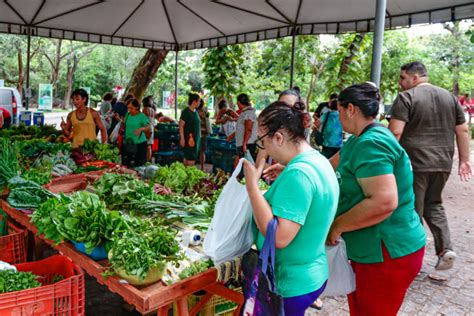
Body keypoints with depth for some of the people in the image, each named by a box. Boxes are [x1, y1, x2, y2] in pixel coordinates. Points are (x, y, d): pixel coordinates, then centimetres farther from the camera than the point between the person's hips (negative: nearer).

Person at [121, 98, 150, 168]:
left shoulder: (141, 116, -6)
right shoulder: (127, 114, 10)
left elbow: (148, 127, -10)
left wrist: (141, 128, -26)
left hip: (139, 143, -5)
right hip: (127, 143, 5)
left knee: (138, 165, -4)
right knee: (125, 163, 5)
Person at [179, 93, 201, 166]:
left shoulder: (195, 112, 13)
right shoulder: (186, 112, -11)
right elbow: (181, 125, -15)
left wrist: (199, 136, 18)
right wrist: (182, 138, -19)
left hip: (196, 138, 8)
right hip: (188, 139, -8)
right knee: (190, 158, -9)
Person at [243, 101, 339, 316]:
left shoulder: (297, 173, -27)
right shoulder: (318, 160, 3)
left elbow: (279, 237, -30)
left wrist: (251, 184, -26)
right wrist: (281, 179, 5)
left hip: (290, 284, -8)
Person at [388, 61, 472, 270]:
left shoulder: (406, 97, -7)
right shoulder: (449, 97, 12)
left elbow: (395, 132, -17)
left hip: (414, 164, -6)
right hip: (443, 164, 6)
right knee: (433, 205, 21)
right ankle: (445, 248, 10)